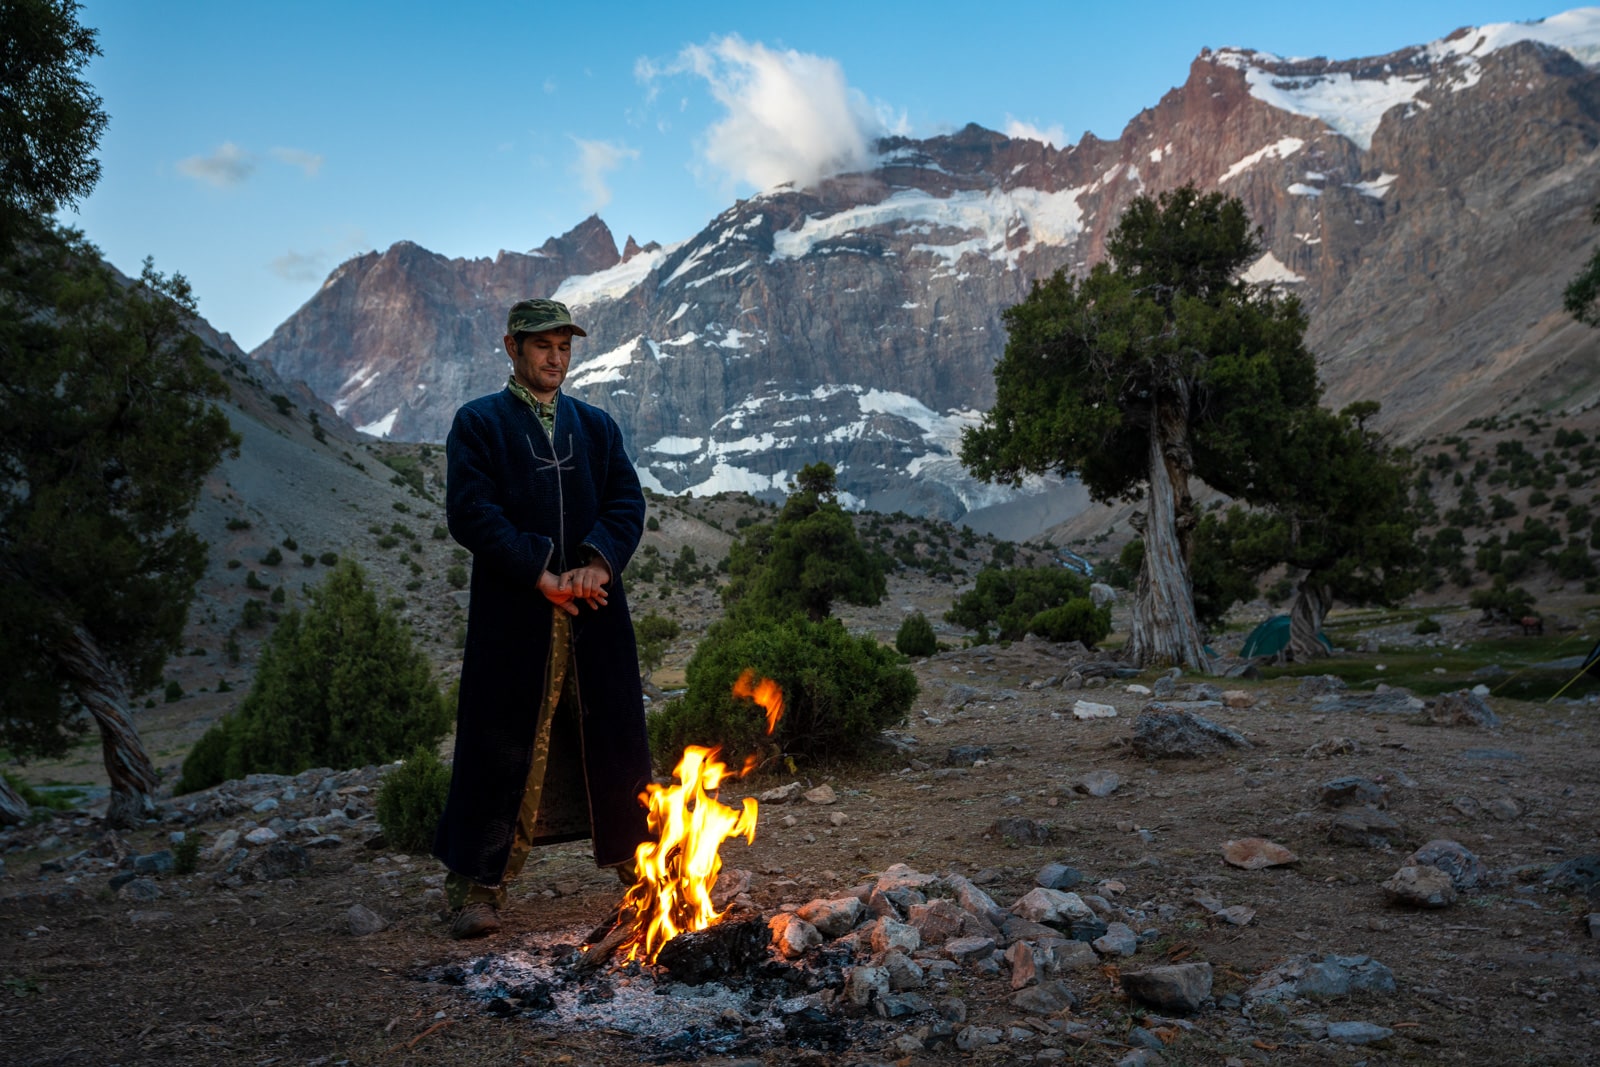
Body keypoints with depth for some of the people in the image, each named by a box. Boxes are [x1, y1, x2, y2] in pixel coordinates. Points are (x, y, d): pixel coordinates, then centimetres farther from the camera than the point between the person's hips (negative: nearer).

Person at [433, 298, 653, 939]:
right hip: (514, 615, -4)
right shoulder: (478, 423, 5)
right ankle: (478, 886, 12)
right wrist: (539, 576, -14)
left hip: (595, 611, 4)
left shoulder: (597, 426, 17)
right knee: (503, 749, -1)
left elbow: (628, 503, 7)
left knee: (617, 741, 11)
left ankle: (638, 864, 27)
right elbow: (470, 513, -7)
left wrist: (598, 563, -12)